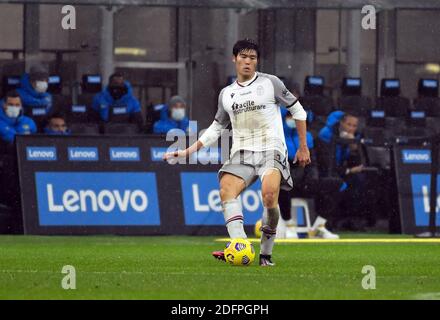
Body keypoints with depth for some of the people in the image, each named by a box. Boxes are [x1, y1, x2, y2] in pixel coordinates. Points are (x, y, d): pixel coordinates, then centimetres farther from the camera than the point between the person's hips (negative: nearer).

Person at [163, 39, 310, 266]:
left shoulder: (270, 83, 5)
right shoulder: (226, 94, 18)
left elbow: (297, 110, 12)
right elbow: (216, 128, 27)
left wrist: (303, 147, 12)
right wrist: (187, 152, 19)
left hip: (271, 151, -4)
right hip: (241, 153, 4)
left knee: (269, 195, -31)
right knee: (226, 190, -27)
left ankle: (266, 254, -16)